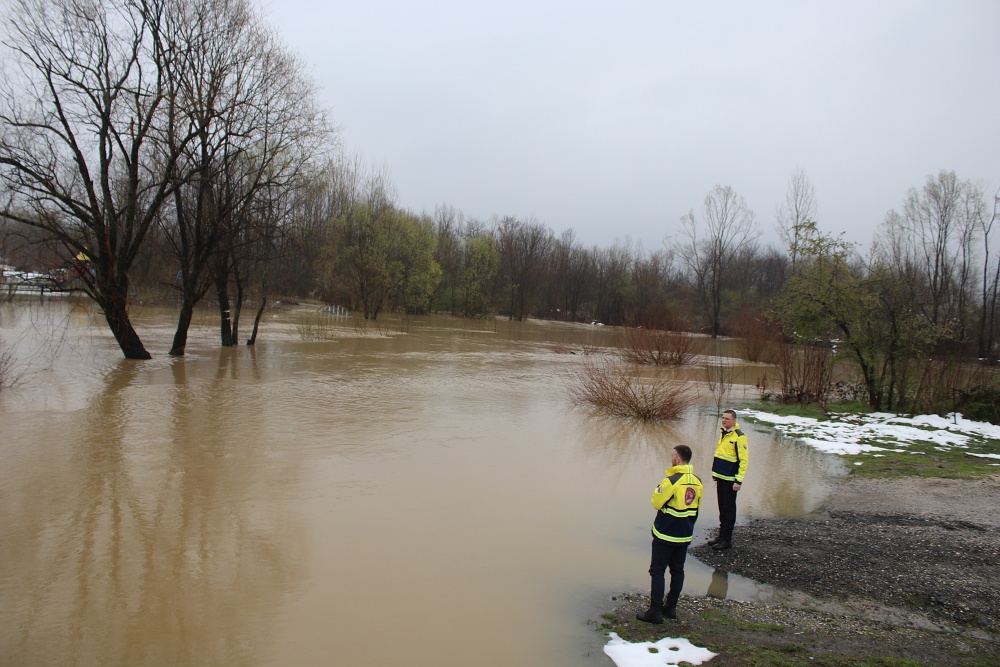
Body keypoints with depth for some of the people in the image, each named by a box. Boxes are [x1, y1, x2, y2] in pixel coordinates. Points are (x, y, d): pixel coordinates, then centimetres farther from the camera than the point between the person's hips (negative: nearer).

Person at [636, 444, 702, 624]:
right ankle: (671, 607, 24)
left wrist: (658, 490, 3)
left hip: (666, 535, -7)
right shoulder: (697, 482, 1)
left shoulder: (672, 481, -22)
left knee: (657, 571, 1)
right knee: (677, 570, 16)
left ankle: (655, 611, 2)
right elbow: (696, 509, 11)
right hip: (685, 535, 7)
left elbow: (656, 503, -15)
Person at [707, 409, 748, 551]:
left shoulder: (739, 437, -15)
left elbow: (744, 460, -17)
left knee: (729, 509, 0)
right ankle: (722, 535, 23)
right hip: (721, 478, 8)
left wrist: (739, 481, -19)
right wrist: (716, 474, 21)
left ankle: (727, 540, 7)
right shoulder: (723, 434, 11)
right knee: (722, 508, 14)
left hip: (730, 479, -8)